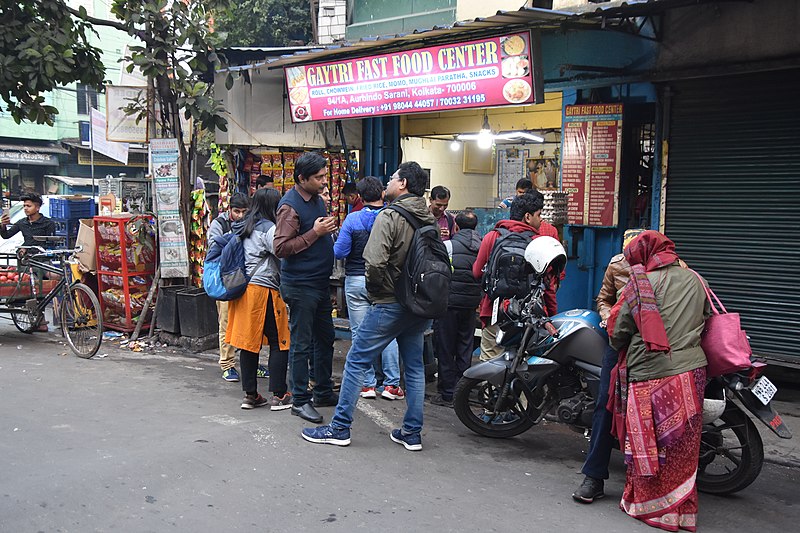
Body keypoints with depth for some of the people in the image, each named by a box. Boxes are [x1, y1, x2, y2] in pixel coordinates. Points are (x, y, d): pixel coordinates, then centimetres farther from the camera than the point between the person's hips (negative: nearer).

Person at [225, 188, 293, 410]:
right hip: (264, 289, -8)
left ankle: (250, 394, 15)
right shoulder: (268, 228, -10)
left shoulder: (243, 228, 15)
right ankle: (278, 395, 2)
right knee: (279, 342, 1)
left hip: (243, 289, 8)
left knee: (249, 342, 10)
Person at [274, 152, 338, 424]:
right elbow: (281, 248, -22)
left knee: (325, 338, 17)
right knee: (301, 344, -1)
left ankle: (324, 392, 30)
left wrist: (328, 231, 8)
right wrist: (315, 233, -22)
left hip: (320, 282, 9)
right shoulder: (290, 206, -16)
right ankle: (300, 401, 10)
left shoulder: (317, 199, 12)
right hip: (300, 285, -9)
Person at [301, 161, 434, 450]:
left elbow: (374, 262, -25)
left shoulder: (389, 216, -15)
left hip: (389, 304, -7)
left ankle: (340, 428, 9)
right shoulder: (430, 220, 7)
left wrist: (375, 288, -7)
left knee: (356, 361, 3)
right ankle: (412, 433, 18)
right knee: (414, 367, 12)